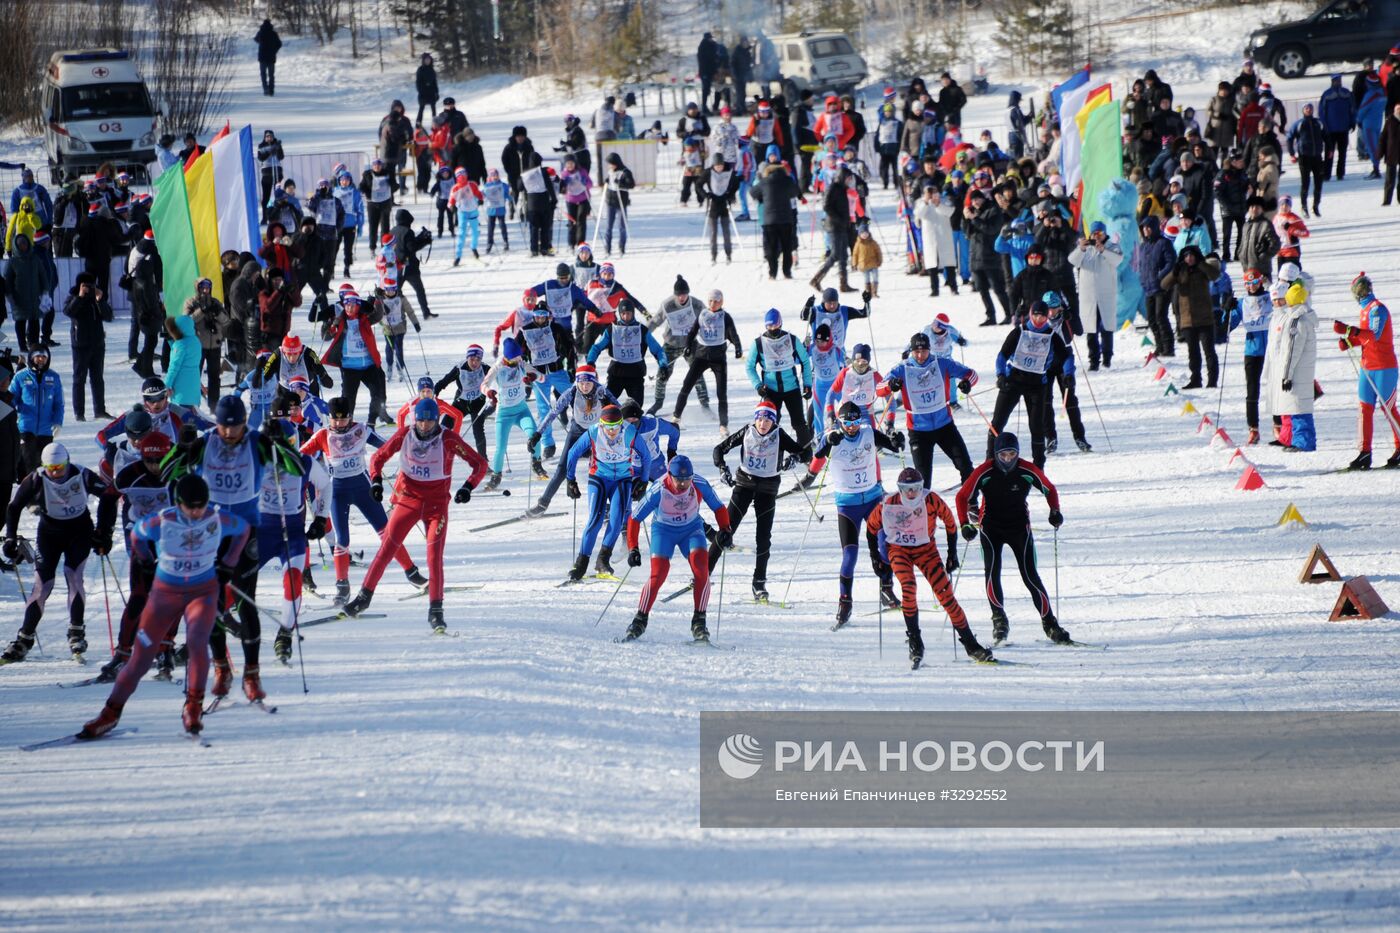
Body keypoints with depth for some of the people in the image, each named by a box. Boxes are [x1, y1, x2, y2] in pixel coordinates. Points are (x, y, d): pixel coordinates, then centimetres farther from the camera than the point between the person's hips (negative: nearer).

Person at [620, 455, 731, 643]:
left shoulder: (700, 485, -23)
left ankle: (699, 622, -13)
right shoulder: (659, 490, -28)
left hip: (692, 528, 2)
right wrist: (632, 549, -24)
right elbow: (634, 519, -19)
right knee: (658, 574, -18)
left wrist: (725, 530, -22)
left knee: (701, 568, -21)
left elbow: (718, 507, -6)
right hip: (664, 529, -2)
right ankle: (640, 621, -1)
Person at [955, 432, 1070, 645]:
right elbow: (963, 497, -5)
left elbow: (1049, 490, 6)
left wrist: (1055, 512, -6)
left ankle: (1049, 622, 1)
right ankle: (999, 619, -11)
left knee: (1030, 576, -6)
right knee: (992, 571, -19)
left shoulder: (1028, 471, -12)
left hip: (1019, 527, 0)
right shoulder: (984, 473, -15)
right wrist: (966, 524, -14)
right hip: (991, 528, 0)